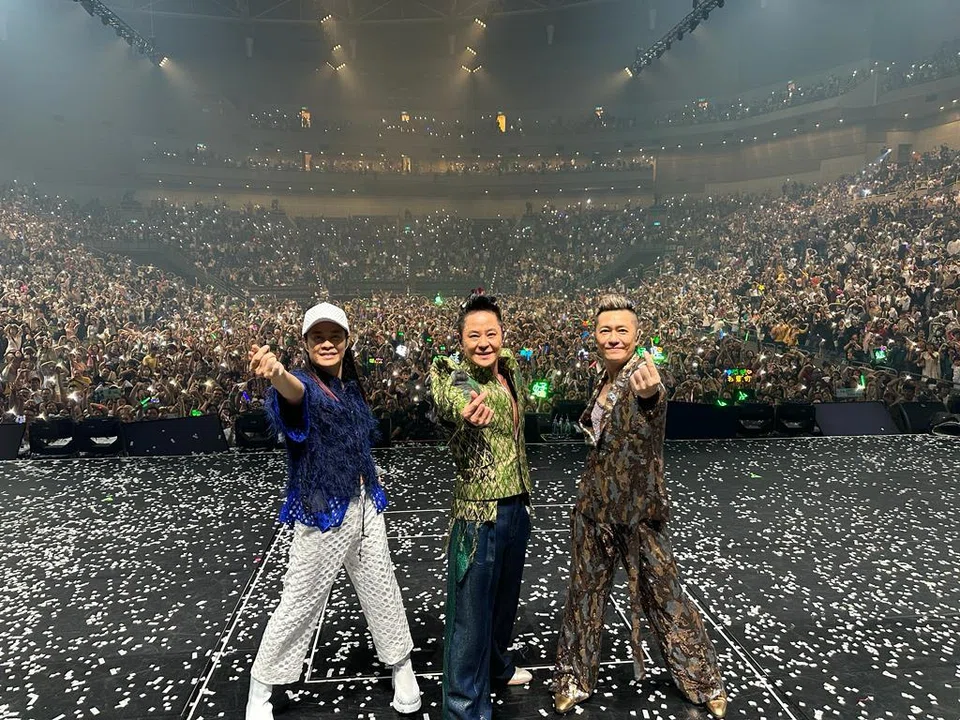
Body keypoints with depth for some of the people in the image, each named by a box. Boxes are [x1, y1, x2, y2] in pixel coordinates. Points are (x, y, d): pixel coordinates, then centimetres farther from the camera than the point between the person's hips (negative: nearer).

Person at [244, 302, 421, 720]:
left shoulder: (351, 386, 8)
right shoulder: (305, 384, -13)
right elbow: (295, 391, -40)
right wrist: (276, 372, -63)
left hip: (364, 505, 6)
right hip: (322, 512, -6)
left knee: (382, 591, 16)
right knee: (299, 604, 4)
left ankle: (402, 668, 36)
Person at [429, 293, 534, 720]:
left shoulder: (509, 368, 4)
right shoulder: (455, 376, -17)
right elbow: (446, 398, -38)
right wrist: (467, 411, -63)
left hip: (517, 507, 8)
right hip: (479, 513, -7)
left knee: (505, 600, 25)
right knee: (471, 612, 3)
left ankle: (497, 666, 50)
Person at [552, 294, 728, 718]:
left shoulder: (642, 375, -18)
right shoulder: (605, 379, 3)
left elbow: (654, 405, -44)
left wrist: (650, 394, -63)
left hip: (638, 506, -6)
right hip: (594, 503, 6)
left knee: (661, 593, 7)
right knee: (585, 589, 15)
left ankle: (704, 680, 31)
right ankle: (575, 678, 33)